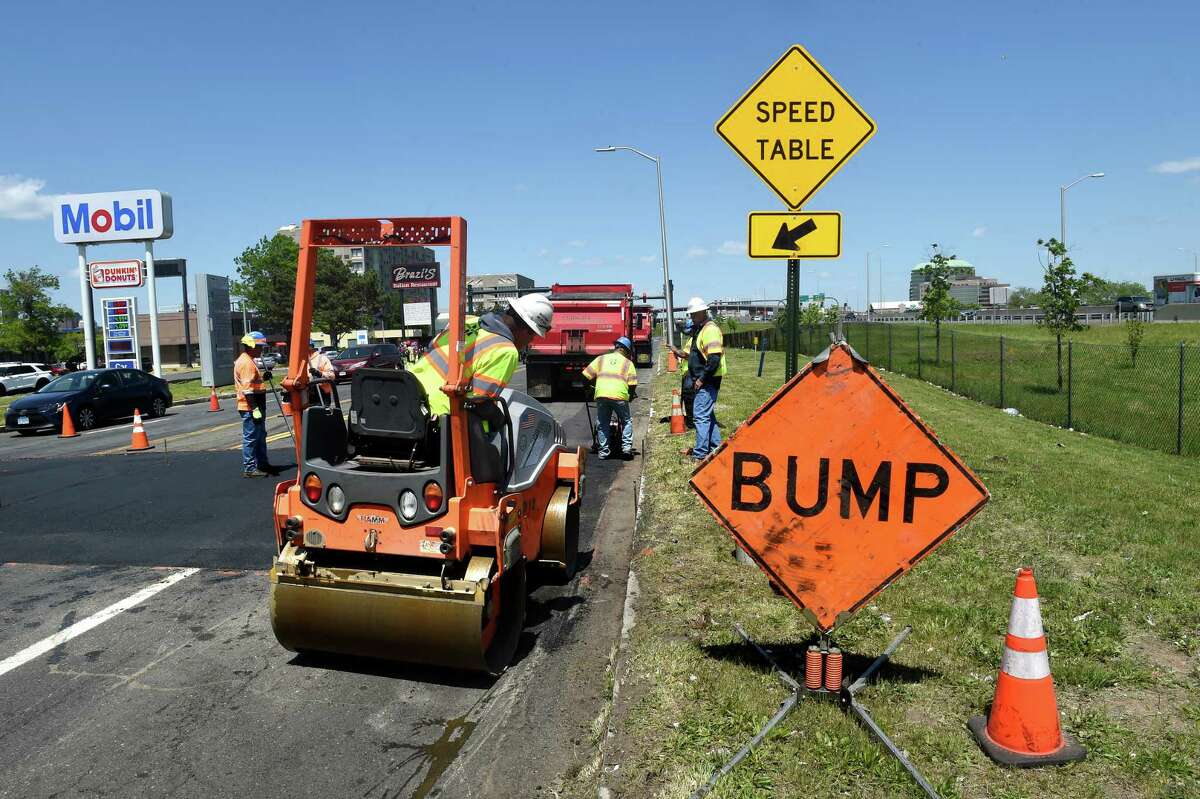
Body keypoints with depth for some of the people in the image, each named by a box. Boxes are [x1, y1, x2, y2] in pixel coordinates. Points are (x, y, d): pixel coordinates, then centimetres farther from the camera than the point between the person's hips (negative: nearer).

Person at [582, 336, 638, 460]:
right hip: (620, 396, -1)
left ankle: (603, 452, 12)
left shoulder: (601, 359, 19)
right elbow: (632, 384, 6)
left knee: (602, 424, 13)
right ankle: (626, 447, 7)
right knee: (626, 421, 17)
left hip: (601, 394, 1)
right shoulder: (628, 363, 15)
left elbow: (586, 375, 15)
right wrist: (632, 395, 25)